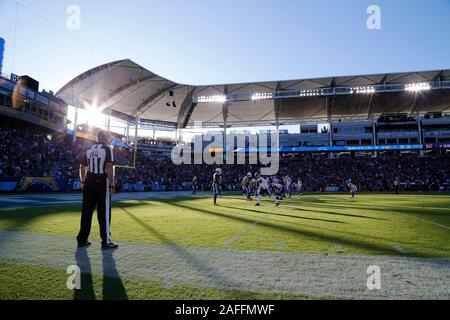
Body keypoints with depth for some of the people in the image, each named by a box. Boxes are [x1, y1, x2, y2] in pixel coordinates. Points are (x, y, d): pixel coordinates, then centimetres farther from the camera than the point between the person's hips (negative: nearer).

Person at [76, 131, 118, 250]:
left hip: (89, 181, 6)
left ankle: (82, 240, 20)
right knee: (104, 213, 0)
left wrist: (83, 182, 21)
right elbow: (109, 168, -15)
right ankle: (106, 242, 5)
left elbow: (82, 167, 13)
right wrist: (111, 185, -14)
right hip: (102, 182, -6)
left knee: (86, 211, 12)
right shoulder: (107, 149, -7)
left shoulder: (89, 150, 12)